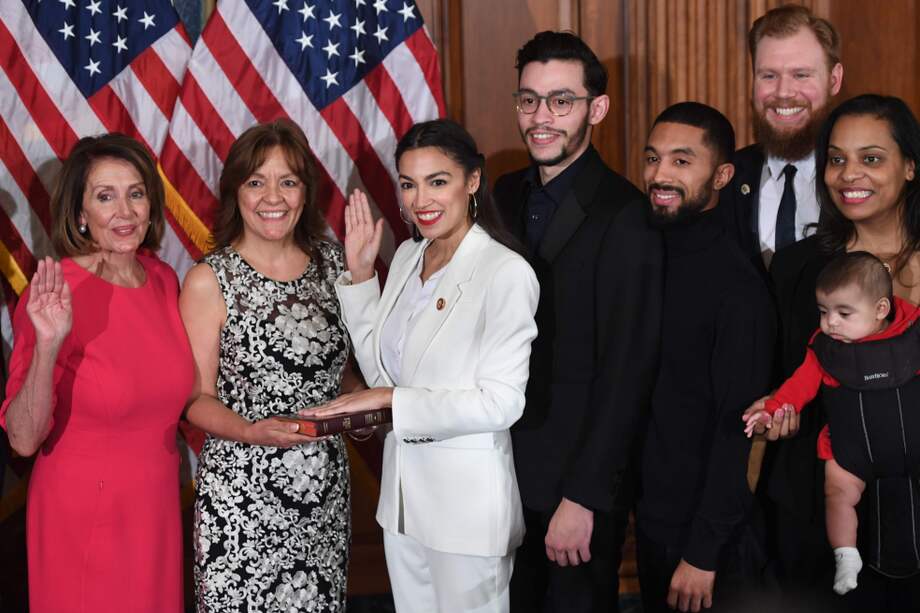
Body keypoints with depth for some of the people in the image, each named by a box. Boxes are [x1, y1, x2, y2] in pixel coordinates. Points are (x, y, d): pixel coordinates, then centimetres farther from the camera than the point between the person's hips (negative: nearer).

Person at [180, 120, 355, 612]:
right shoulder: (209, 282, -8)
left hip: (326, 485, 4)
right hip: (241, 497, -4)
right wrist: (251, 432, -23)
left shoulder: (332, 263, 5)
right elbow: (197, 399, -6)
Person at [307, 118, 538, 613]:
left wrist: (393, 401, -17)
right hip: (402, 482, 7)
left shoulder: (506, 272, -17)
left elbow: (501, 403, -19)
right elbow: (382, 373, 9)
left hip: (468, 494, -7)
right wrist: (360, 275, 2)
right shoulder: (407, 257, 6)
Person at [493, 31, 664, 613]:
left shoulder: (625, 215, -16)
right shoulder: (506, 195, 6)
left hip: (578, 478, -6)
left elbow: (626, 372, -18)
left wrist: (583, 497, -19)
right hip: (504, 470, 6)